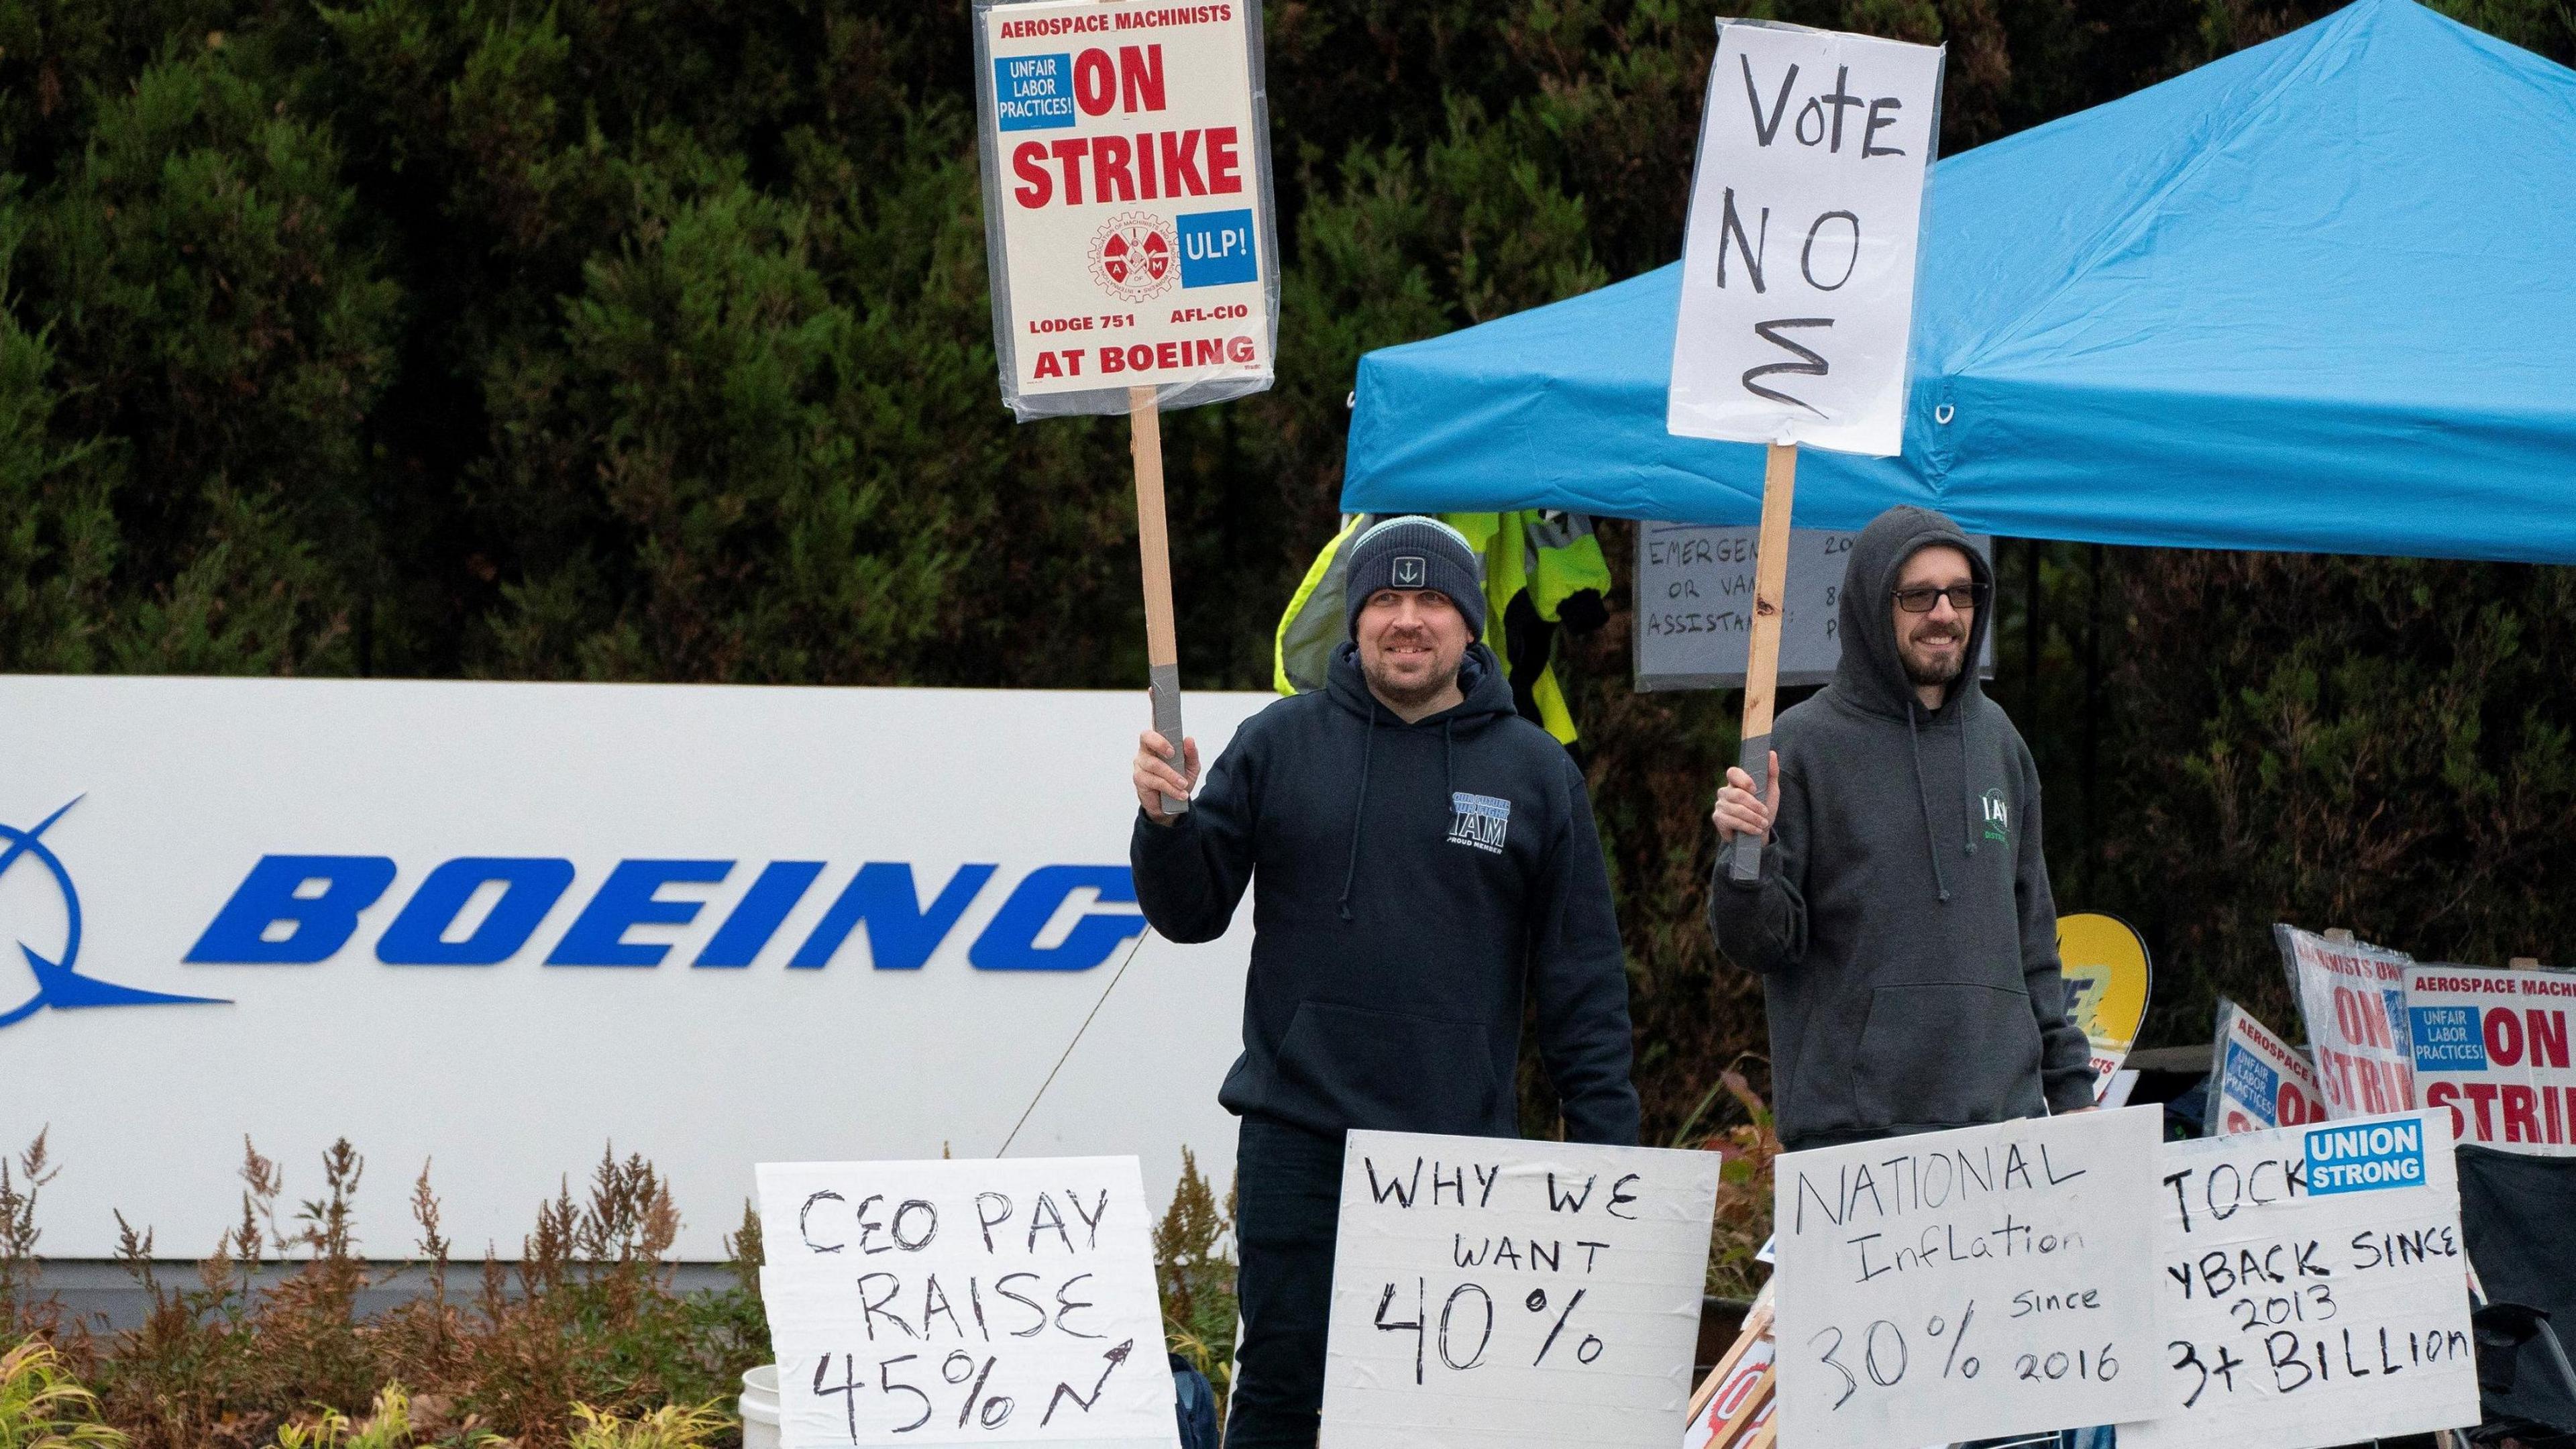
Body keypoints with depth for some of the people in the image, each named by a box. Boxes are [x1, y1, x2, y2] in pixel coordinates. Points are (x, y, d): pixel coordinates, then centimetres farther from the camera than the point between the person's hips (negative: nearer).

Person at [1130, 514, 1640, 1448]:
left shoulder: (1536, 773, 6)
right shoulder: (1278, 746, 6)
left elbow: (1583, 975, 6)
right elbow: (1191, 913, 7)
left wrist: (1606, 1145, 1)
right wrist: (1165, 820, -13)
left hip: (1462, 1148, 0)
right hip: (1297, 1137, 0)